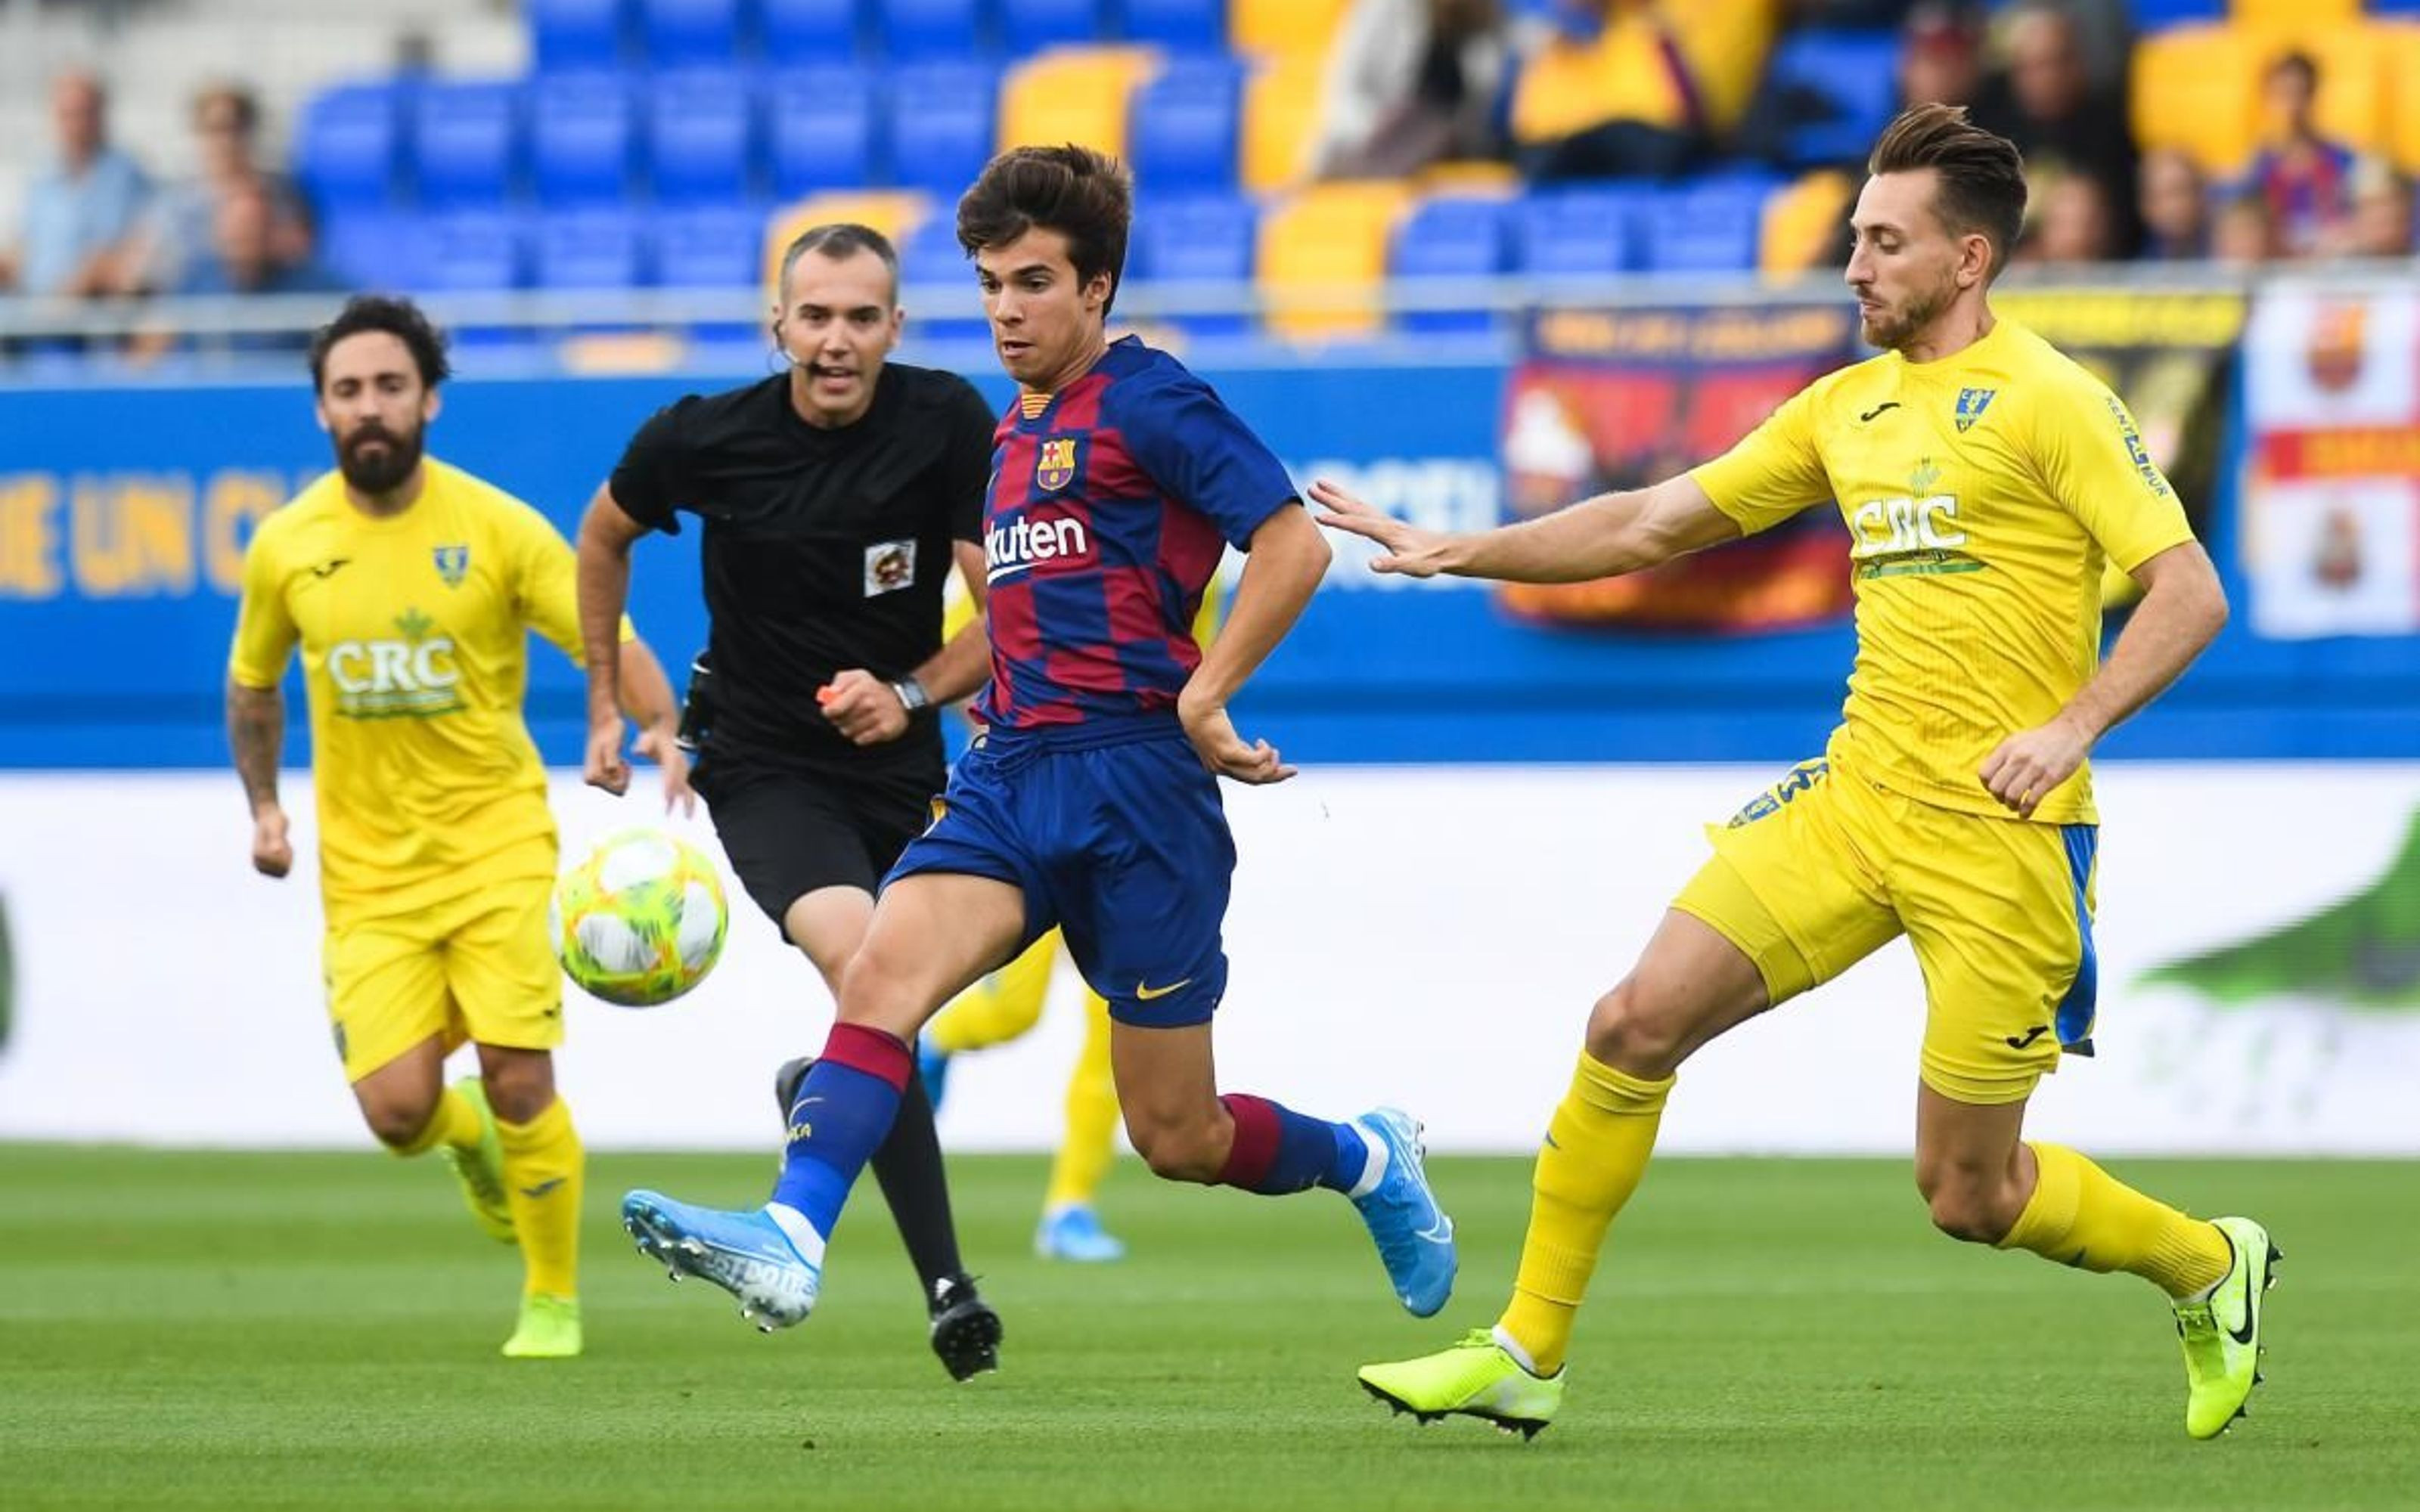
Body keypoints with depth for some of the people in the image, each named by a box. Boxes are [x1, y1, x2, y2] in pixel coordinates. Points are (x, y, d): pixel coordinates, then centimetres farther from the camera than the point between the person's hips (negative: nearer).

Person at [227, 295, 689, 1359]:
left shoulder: (496, 528, -7)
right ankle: (466, 1138, 30)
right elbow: (253, 682, 19)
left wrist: (663, 732, -29)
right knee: (396, 1109, -10)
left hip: (495, 842, -2)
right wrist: (263, 807, 9)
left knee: (519, 1086, -11)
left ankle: (553, 1303, 11)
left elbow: (612, 642, -10)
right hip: (368, 865, 2)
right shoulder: (286, 547, 1)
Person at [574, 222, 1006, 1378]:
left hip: (898, 763, 3)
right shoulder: (703, 439, -11)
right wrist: (606, 706, 12)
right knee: (865, 967, -27)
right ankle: (947, 1287, -29)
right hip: (762, 763, -3)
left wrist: (912, 695, -23)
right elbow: (604, 536, 10)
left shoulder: (949, 424, -11)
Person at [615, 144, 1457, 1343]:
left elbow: (1294, 543, -14)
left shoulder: (1143, 399, -6)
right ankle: (790, 1238, -39)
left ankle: (1369, 1158, 30)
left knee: (1176, 1138, 1)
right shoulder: (1013, 429, 19)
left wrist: (1203, 700, -17)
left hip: (1134, 781, -7)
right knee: (882, 972, -22)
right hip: (1011, 777, 7)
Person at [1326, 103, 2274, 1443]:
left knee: (1968, 1195, -1)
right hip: (1855, 795, 6)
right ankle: (1525, 1355, 2)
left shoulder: (2047, 402, -8)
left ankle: (2209, 1267, 27)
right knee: (1633, 1026, -7)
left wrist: (2072, 728, -26)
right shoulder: (1847, 406, 13)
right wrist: (1454, 553, 12)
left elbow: (2189, 591, -13)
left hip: (2001, 832, -6)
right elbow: (1652, 526, 18)